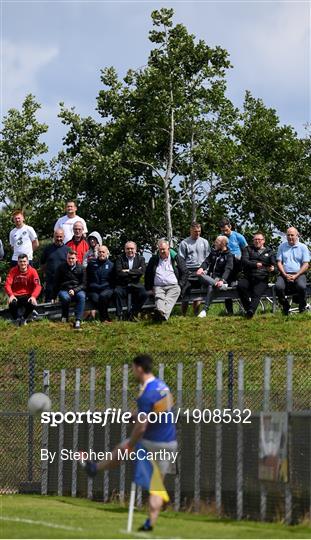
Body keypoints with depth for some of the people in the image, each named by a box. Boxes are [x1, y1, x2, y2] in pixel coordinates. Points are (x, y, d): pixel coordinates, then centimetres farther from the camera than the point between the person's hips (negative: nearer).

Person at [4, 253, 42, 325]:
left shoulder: (32, 271, -6)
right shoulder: (13, 271, -4)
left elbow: (37, 286, -14)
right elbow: (7, 284, -12)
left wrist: (33, 296, -34)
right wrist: (11, 295, -31)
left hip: (27, 296, 0)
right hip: (15, 296, 0)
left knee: (32, 303, -32)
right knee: (12, 304, -34)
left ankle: (24, 318, 2)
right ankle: (16, 319, 0)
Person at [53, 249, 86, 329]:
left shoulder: (81, 268, 5)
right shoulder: (61, 267, 5)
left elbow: (84, 284, 1)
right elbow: (56, 283, 9)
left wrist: (75, 290, -16)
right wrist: (54, 297, 5)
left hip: (77, 290, 0)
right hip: (64, 290, 0)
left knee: (81, 296, -34)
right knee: (65, 297, -36)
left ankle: (78, 321, -40)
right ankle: (65, 316, -8)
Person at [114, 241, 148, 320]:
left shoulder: (140, 259, 9)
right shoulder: (120, 259, 5)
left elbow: (142, 271, -9)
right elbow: (119, 273, -11)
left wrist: (128, 271, -13)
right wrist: (134, 273, -10)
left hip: (135, 284, 1)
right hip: (122, 285, -1)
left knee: (144, 294, -26)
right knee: (117, 292, -32)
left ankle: (132, 314, -9)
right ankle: (120, 315, -21)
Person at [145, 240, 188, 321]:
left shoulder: (176, 258, 14)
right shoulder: (153, 260, 21)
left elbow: (185, 272, 10)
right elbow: (147, 274, 24)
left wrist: (180, 285, -1)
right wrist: (149, 288, 12)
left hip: (173, 286, -2)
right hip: (158, 286, 2)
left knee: (169, 299, -35)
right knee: (159, 298, -33)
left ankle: (164, 315, -63)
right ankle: (160, 311, -65)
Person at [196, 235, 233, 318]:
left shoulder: (228, 255, 0)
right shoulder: (214, 252, 18)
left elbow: (228, 269, -13)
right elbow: (207, 261, 6)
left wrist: (222, 280, -31)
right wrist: (202, 268, -18)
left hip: (220, 277, -5)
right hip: (209, 277, 5)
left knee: (211, 286, -37)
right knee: (200, 274, -29)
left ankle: (204, 310, -41)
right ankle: (218, 285, -39)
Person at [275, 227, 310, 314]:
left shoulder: (303, 247, 9)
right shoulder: (282, 246, 15)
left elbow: (305, 264, 2)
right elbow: (279, 262, 10)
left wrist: (296, 276, -11)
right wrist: (285, 275, -7)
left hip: (299, 274, -2)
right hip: (285, 274, 2)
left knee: (301, 287, -35)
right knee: (278, 287, -31)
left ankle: (302, 309, -9)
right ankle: (285, 307, -5)